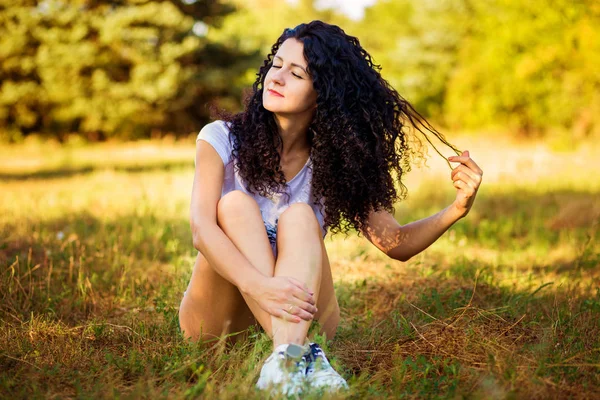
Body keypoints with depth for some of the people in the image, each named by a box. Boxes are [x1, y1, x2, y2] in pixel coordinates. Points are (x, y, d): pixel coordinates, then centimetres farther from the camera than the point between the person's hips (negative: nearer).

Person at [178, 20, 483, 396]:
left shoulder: (337, 161, -2)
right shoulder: (222, 139, -7)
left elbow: (395, 243, -6)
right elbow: (202, 227, -21)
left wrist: (456, 209, -24)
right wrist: (257, 286, -39)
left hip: (301, 317, 1)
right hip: (218, 320, 0)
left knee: (298, 217, -25)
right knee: (236, 203, -24)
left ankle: (287, 356, -48)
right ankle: (292, 351, -41)